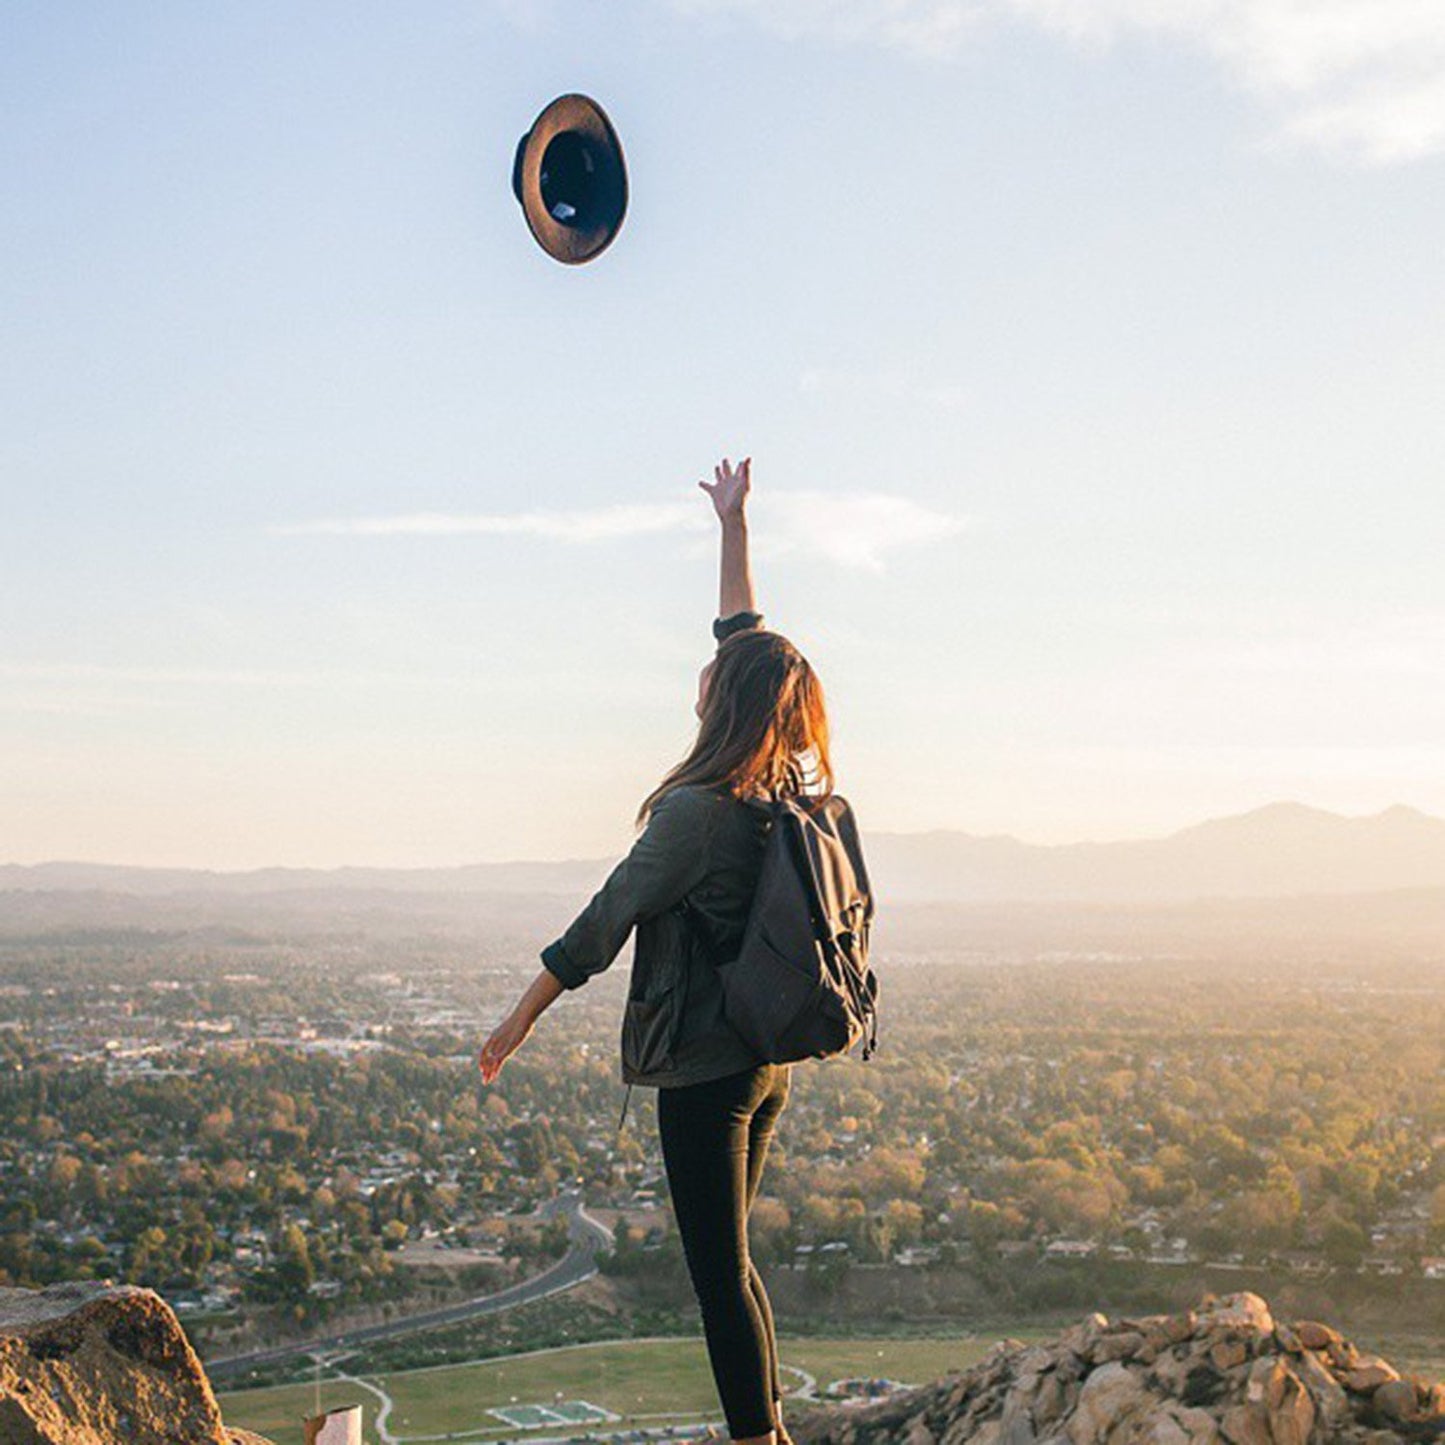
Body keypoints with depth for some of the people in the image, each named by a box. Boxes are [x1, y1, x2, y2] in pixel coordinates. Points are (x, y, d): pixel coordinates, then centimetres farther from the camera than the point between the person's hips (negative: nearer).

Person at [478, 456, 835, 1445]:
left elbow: (602, 926, -14)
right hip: (771, 1061, 9)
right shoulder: (795, 789, 2)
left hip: (706, 1067, -8)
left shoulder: (698, 810, -20)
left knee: (720, 1270, -1)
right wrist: (734, 526, 23)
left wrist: (518, 1022, -4)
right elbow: (748, 639, 14)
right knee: (732, 1258, 20)